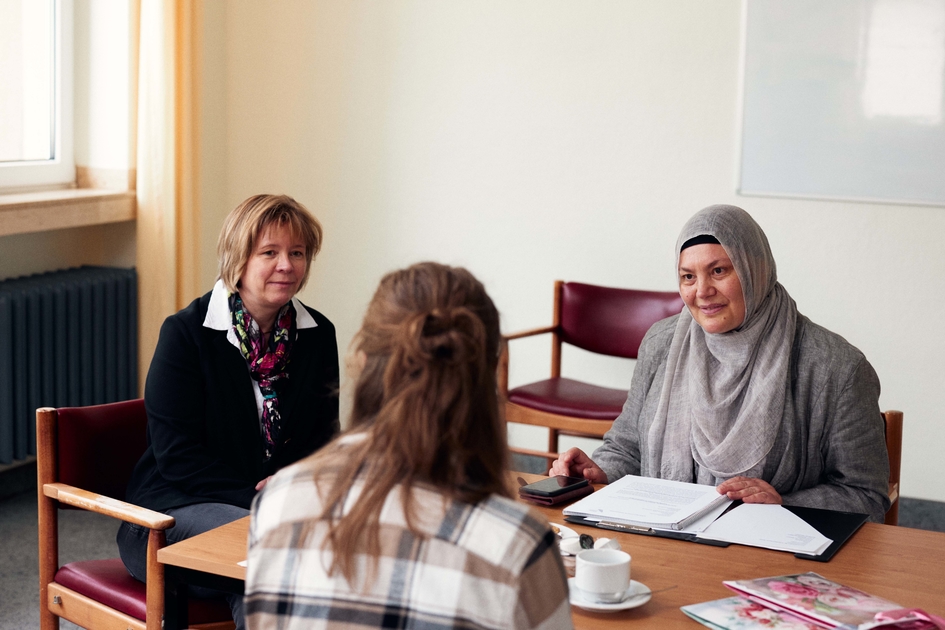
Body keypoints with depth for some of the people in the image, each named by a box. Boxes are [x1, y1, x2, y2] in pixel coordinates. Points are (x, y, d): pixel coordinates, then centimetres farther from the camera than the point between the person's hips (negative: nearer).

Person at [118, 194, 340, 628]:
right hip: (179, 506, -5)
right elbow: (177, 456, -10)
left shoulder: (318, 335, 6)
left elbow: (324, 433, 11)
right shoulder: (185, 332, -7)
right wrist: (255, 498, -19)